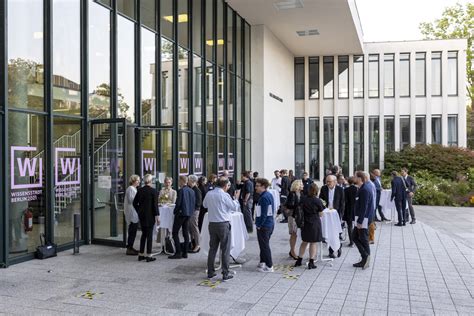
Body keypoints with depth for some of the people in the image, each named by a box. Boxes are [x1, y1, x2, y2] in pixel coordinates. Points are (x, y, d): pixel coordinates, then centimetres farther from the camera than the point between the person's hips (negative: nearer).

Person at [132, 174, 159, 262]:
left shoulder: (140, 190, 3)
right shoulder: (153, 191, -12)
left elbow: (135, 203, 6)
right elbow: (155, 204, -13)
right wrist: (157, 216, -8)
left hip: (141, 215, 5)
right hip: (150, 215, -5)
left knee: (144, 234, 15)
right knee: (149, 235, 1)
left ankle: (141, 254, 18)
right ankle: (148, 256, 4)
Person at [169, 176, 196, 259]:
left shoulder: (181, 190, -14)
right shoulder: (191, 191, 7)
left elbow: (178, 203, -17)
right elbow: (194, 203, 10)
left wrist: (175, 211, -3)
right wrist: (191, 211, 16)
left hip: (181, 213, -8)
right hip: (189, 214, 8)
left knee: (175, 233, -2)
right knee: (186, 233, 11)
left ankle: (178, 253, -6)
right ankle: (185, 252, 13)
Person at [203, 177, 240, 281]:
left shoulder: (209, 194, 3)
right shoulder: (224, 195, -13)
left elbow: (204, 205, 21)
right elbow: (235, 207, -7)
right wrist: (235, 199, 11)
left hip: (212, 224, 6)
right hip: (223, 224, -5)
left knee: (212, 248, 14)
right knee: (225, 249, 2)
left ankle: (210, 272, 19)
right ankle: (225, 274, 4)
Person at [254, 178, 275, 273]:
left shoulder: (264, 197, -20)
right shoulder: (269, 195, 10)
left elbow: (263, 214, -23)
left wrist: (259, 225, -16)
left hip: (264, 225, -10)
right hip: (270, 223, 10)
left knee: (264, 246, 0)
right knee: (264, 244, 20)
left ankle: (269, 266, 7)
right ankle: (262, 263, 31)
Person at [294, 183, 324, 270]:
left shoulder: (303, 199, -2)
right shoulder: (317, 201, -12)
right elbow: (320, 215, -6)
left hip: (305, 223, 4)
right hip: (314, 223, -4)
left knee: (304, 242, 18)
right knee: (313, 243, 5)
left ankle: (299, 260, 21)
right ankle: (311, 263, 6)